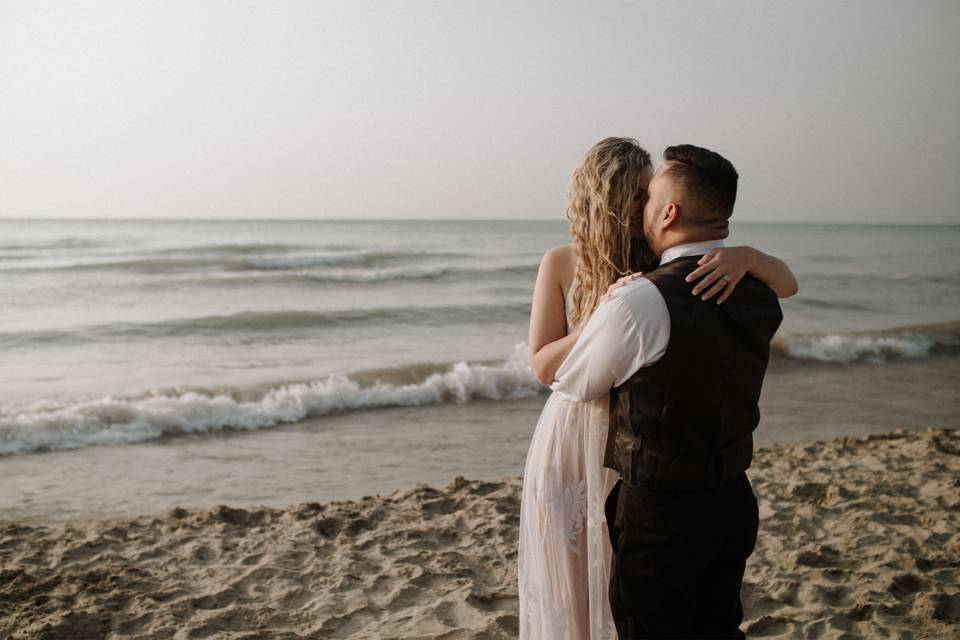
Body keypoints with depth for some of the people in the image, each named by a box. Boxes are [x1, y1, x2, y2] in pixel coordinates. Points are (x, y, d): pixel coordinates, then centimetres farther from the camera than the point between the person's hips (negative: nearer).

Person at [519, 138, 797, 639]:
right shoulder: (561, 264, -6)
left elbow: (786, 284, -5)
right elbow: (542, 366, -7)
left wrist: (744, 255, -27)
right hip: (574, 445, -1)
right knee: (572, 594, 12)